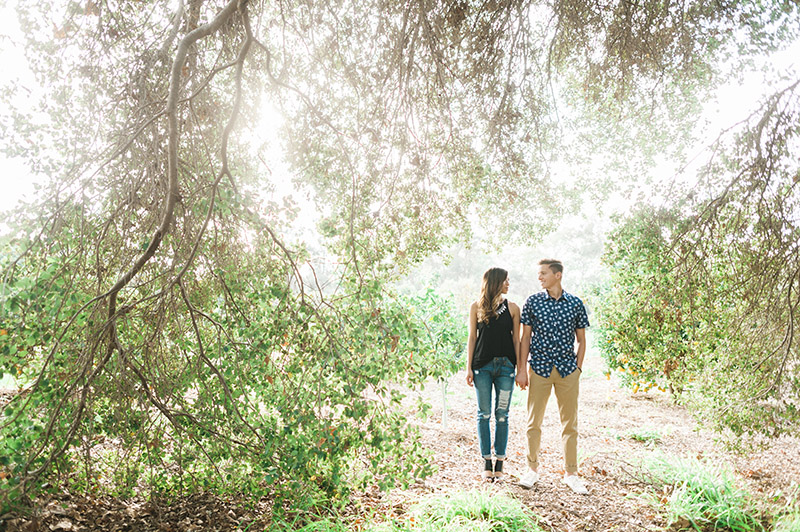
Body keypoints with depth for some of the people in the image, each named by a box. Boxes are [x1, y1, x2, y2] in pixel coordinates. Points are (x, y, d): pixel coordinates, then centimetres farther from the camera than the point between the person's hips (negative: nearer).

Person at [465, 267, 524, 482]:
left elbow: (516, 339, 6)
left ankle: (500, 462, 13)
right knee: (484, 413, 4)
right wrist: (469, 367, 0)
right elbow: (472, 337, 4)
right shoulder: (477, 307, 4)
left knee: (502, 414, 4)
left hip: (505, 366, 1)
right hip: (482, 366, 0)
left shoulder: (512, 308, 6)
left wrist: (521, 369, 1)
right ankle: (487, 462, 13)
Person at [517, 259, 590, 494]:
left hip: (568, 370, 1)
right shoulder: (532, 302, 1)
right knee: (534, 422, 6)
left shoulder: (575, 304, 3)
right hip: (539, 368, 0)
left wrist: (578, 368, 2)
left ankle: (570, 473, 22)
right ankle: (533, 469, 23)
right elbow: (525, 338, 4)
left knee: (570, 423, 8)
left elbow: (581, 340, 9)